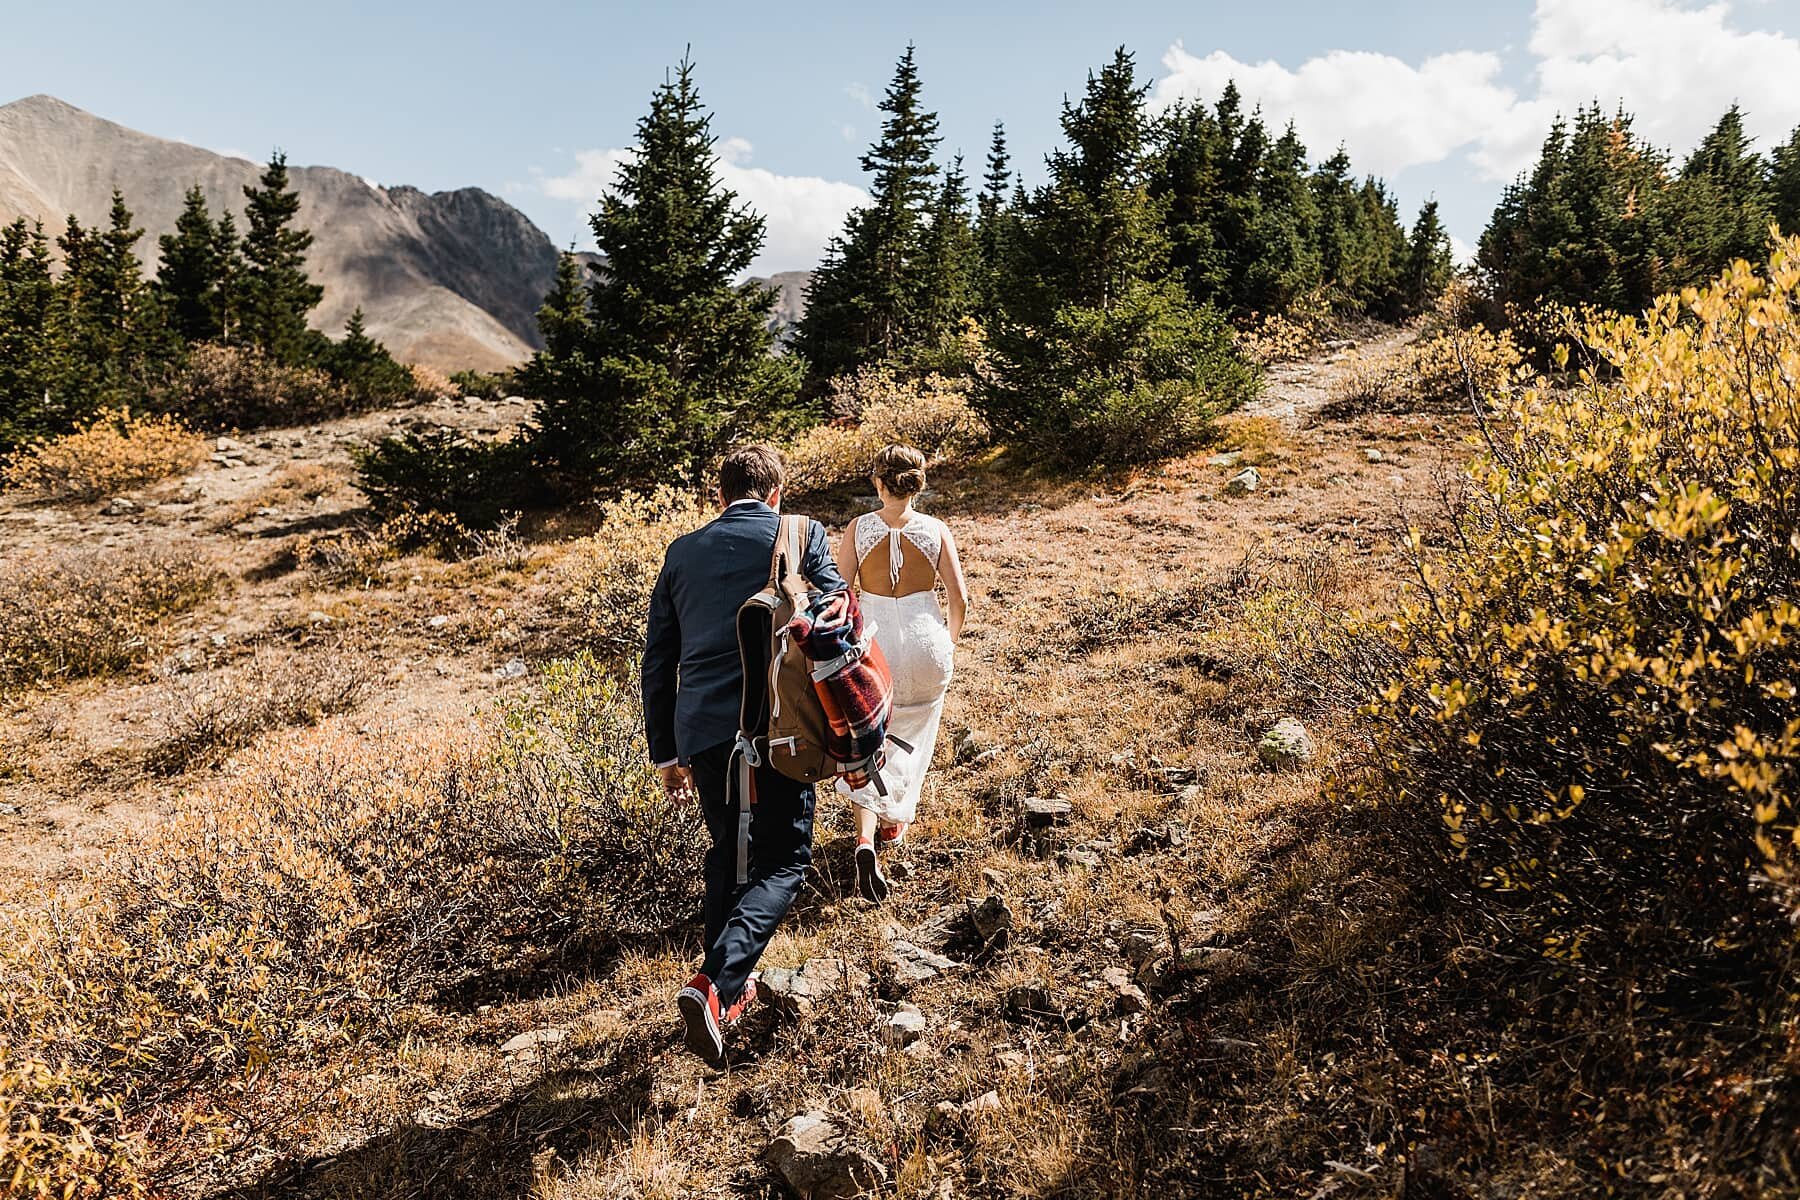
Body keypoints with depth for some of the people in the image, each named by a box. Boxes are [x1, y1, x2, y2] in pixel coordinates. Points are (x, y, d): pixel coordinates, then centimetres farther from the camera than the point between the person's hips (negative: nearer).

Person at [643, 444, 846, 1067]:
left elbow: (657, 661, 14)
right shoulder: (803, 537, 4)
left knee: (728, 853, 24)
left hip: (701, 731, 4)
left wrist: (666, 753, 20)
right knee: (783, 863, 9)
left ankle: (731, 985, 33)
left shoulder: (682, 552, 13)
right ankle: (715, 985, -10)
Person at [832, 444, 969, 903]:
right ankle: (894, 821, 39)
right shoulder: (936, 531, -6)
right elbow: (959, 598, -4)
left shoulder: (858, 529, -7)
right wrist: (949, 639, 14)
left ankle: (865, 839, -10)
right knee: (911, 736, 23)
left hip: (872, 642, -1)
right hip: (924, 641, 1)